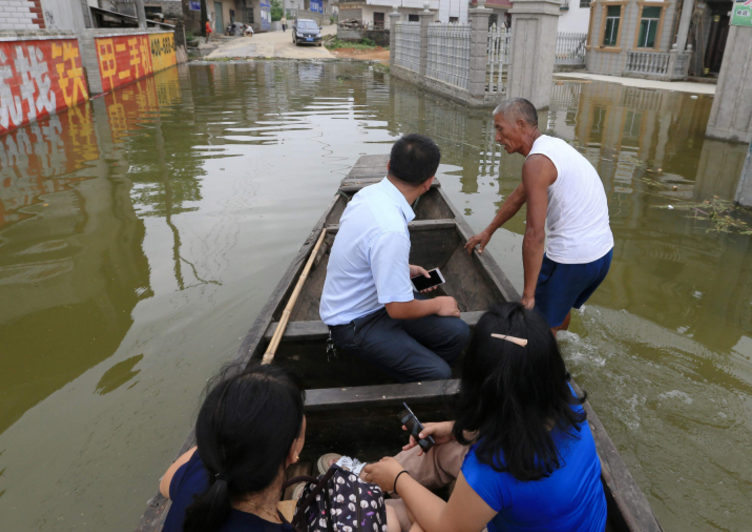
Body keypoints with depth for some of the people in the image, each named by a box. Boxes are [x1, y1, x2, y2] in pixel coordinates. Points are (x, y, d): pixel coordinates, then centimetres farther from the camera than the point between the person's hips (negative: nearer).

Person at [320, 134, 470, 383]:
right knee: (439, 375, -17)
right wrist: (437, 305, -8)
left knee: (457, 333, 1)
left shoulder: (369, 193, -6)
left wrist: (404, 269, 16)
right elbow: (399, 309, -25)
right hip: (356, 324, -9)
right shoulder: (391, 231, -33)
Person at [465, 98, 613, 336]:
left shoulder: (537, 162, -19)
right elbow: (517, 197, 23)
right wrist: (488, 231, 33)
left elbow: (535, 236, -24)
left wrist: (528, 294, -21)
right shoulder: (554, 145, 11)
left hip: (571, 259, -10)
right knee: (560, 307, 30)